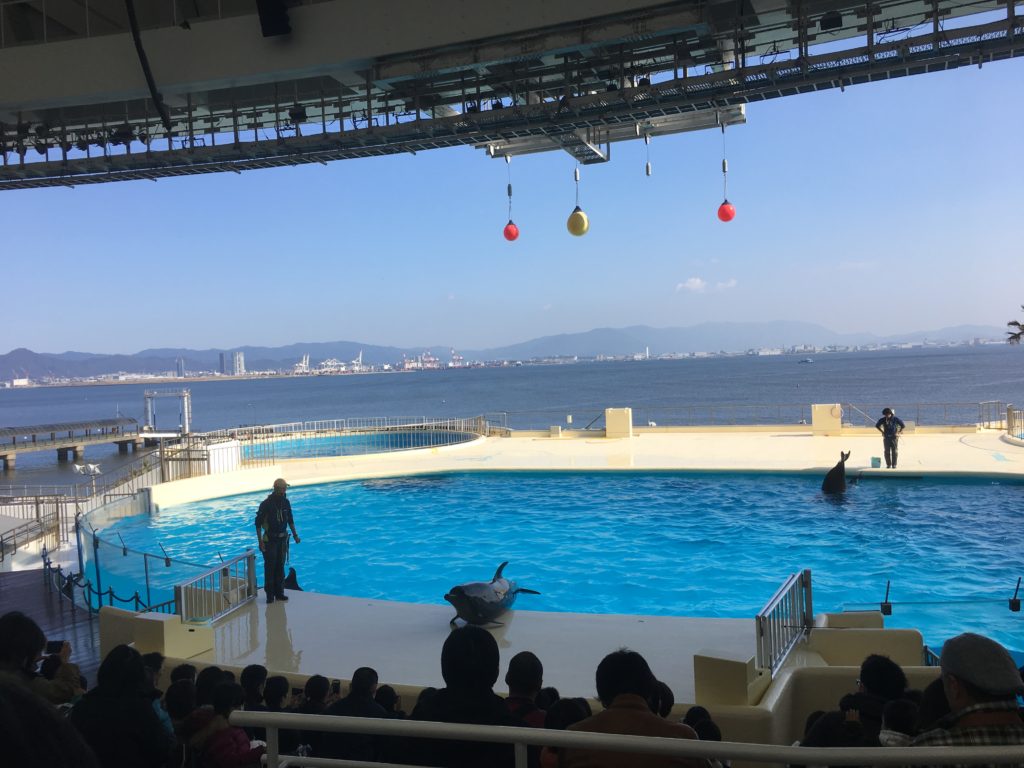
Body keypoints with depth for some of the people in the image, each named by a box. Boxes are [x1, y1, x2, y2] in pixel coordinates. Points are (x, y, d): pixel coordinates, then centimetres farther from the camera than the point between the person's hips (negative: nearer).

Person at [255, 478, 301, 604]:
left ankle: (279, 593, 18)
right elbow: (258, 523, -12)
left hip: (282, 539, 5)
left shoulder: (286, 502, 2)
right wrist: (260, 541, -16)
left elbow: (290, 520, 13)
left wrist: (295, 534, 7)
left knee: (280, 566, 10)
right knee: (270, 567, -2)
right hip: (270, 540, -5)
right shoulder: (266, 504, -15)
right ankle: (270, 595, 7)